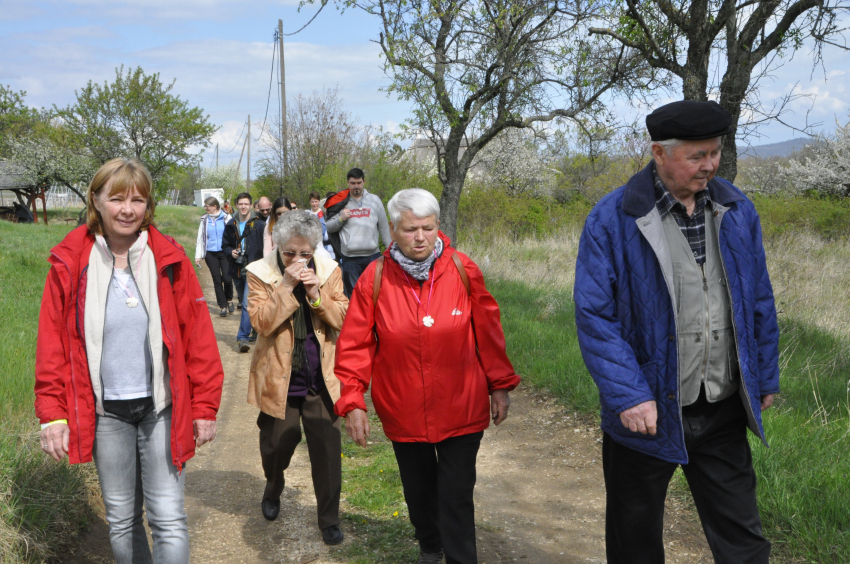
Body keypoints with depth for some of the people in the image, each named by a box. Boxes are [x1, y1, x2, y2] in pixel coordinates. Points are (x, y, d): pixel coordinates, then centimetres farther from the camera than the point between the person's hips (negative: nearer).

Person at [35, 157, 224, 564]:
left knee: (168, 521, -4)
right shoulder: (69, 263, -3)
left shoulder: (169, 260, -4)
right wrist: (52, 413, -3)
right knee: (121, 521, 14)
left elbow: (198, 336, -2)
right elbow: (52, 344, 1)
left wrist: (204, 405, -2)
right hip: (105, 411, 1)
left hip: (162, 408, -1)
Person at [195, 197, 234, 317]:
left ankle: (229, 299, 17)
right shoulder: (205, 219, 9)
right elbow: (200, 238, 12)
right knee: (217, 280, 2)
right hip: (210, 254, 3)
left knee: (227, 278, -10)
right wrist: (198, 255, 7)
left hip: (224, 253, -3)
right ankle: (223, 306, 9)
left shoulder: (226, 218, 0)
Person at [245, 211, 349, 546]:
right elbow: (261, 322, -18)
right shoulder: (260, 273, -7)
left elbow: (343, 319, -5)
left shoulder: (328, 270, 0)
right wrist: (287, 286, -25)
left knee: (327, 450, 0)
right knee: (277, 444, 12)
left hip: (321, 379, 1)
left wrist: (317, 295, -20)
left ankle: (329, 519, 17)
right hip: (278, 380, -1)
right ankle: (273, 490, 46)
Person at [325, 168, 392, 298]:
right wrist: (340, 218, -8)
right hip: (349, 257, 0)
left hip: (372, 255, 1)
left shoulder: (374, 200, 10)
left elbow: (384, 227, 12)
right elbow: (329, 227, 10)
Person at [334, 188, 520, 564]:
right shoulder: (375, 278, -9)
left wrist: (500, 385, 5)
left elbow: (488, 332, 0)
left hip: (461, 410, -1)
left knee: (457, 497, 0)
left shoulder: (462, 270, -8)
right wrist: (352, 400, -11)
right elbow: (354, 345, -6)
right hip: (404, 413, 2)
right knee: (418, 489, 20)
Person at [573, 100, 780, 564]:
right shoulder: (612, 220, -13)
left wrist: (765, 378, 10)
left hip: (723, 412, 4)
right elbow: (594, 316, -15)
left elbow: (759, 302, 10)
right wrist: (628, 395, -20)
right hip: (647, 412, -3)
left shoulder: (737, 211, 3)